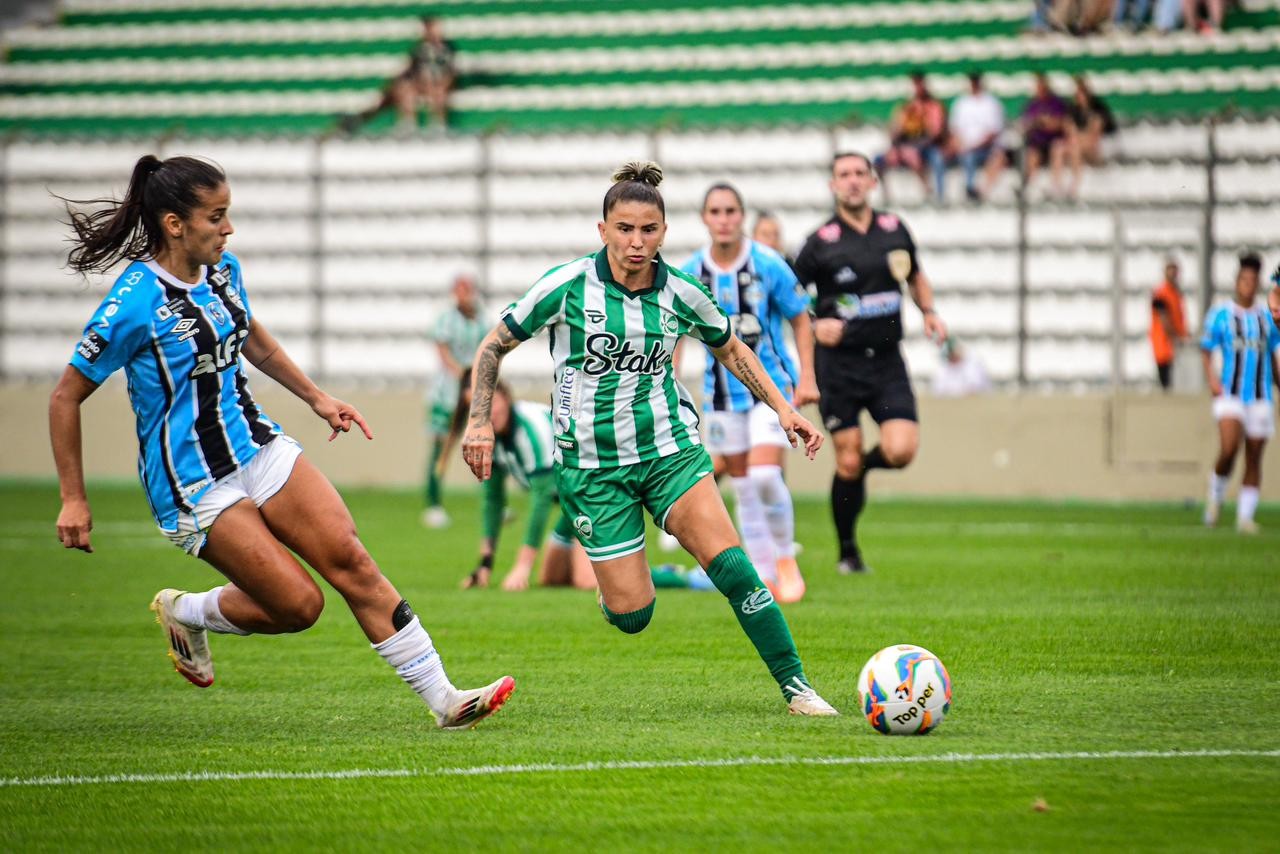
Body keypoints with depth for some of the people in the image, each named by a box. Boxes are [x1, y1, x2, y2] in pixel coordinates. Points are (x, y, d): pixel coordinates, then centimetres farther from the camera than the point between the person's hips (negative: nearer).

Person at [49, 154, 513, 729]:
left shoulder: (222, 269, 2)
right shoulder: (133, 304, -20)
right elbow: (65, 398, -12)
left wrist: (316, 398, 26)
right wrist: (73, 501, -11)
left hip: (257, 448, 7)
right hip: (193, 485, -7)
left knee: (349, 561, -7)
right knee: (298, 604, -11)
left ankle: (443, 700, -5)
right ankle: (184, 613, 18)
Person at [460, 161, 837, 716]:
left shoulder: (681, 295, -3)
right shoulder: (568, 286, -11)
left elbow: (730, 348, 17)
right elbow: (495, 346, 1)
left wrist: (781, 408, 8)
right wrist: (480, 420, -10)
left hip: (669, 447, 1)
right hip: (591, 467, -1)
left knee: (731, 565, -20)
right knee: (632, 616, -5)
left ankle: (796, 686, -12)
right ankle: (611, 580, 33)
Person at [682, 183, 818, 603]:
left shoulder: (768, 265, -11)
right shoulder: (690, 273, -4)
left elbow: (800, 320, -1)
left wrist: (807, 378, -6)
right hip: (722, 392, 3)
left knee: (765, 474, -18)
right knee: (743, 486, 7)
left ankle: (785, 557, 4)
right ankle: (764, 576, 18)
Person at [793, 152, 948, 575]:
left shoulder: (895, 229, 6)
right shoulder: (821, 241, -4)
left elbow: (916, 277, 24)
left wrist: (929, 312, 7)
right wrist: (815, 324, -15)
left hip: (887, 361, 3)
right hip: (839, 361, -3)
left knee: (901, 451, -14)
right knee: (848, 463, -3)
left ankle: (862, 464, 22)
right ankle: (848, 552, 14)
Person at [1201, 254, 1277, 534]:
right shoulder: (1220, 315, 2)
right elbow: (1206, 352, 4)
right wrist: (1212, 379, -12)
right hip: (1229, 394, -3)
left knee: (1254, 458, 1)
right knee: (1228, 448, -20)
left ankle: (1245, 516, 8)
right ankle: (1216, 495, 7)